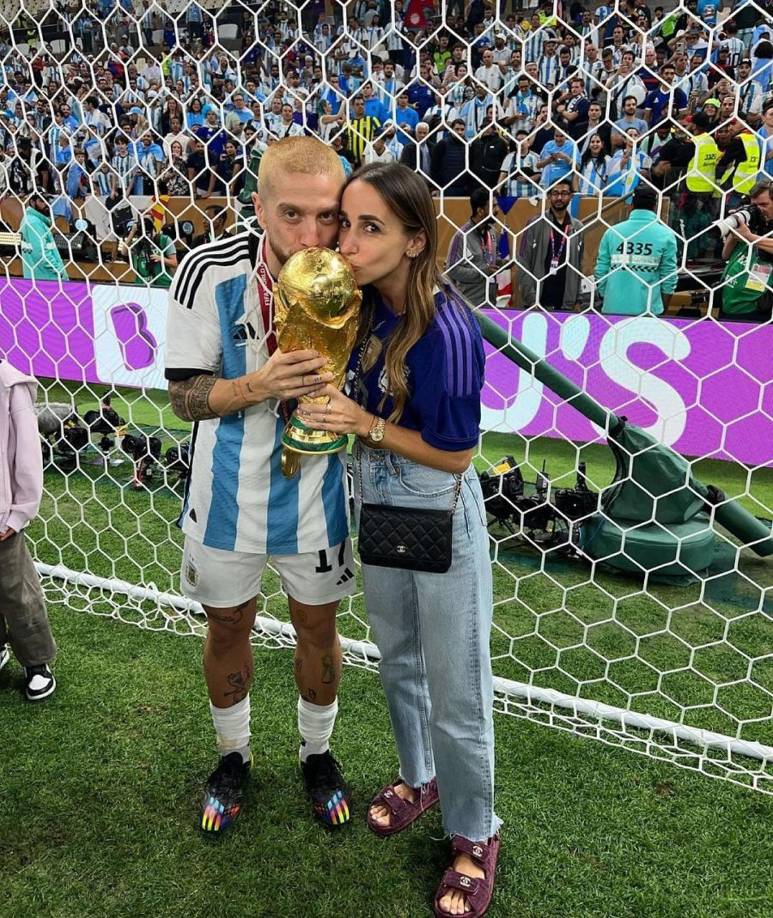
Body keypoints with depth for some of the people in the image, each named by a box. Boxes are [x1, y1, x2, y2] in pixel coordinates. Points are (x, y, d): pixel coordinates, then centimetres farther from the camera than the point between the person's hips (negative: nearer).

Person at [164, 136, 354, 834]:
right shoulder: (209, 271, -19)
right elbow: (185, 395, -14)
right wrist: (258, 387, -33)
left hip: (316, 495, 1)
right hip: (229, 494, 0)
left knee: (318, 629, 18)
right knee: (228, 628, 19)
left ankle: (317, 751, 46)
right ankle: (234, 754, 47)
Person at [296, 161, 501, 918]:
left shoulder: (446, 331, -27)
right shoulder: (365, 307, -7)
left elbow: (456, 454, -20)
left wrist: (366, 427, -26)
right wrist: (327, 403, -10)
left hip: (439, 519, -7)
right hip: (377, 506, 7)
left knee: (455, 689, 9)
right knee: (397, 662, 24)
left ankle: (474, 835, 34)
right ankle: (420, 777, 50)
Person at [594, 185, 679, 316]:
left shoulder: (612, 232, 2)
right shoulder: (665, 235, -2)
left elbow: (600, 272, 3)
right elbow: (669, 279, 0)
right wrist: (662, 309, 13)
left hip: (613, 310, 2)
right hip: (647, 311, -1)